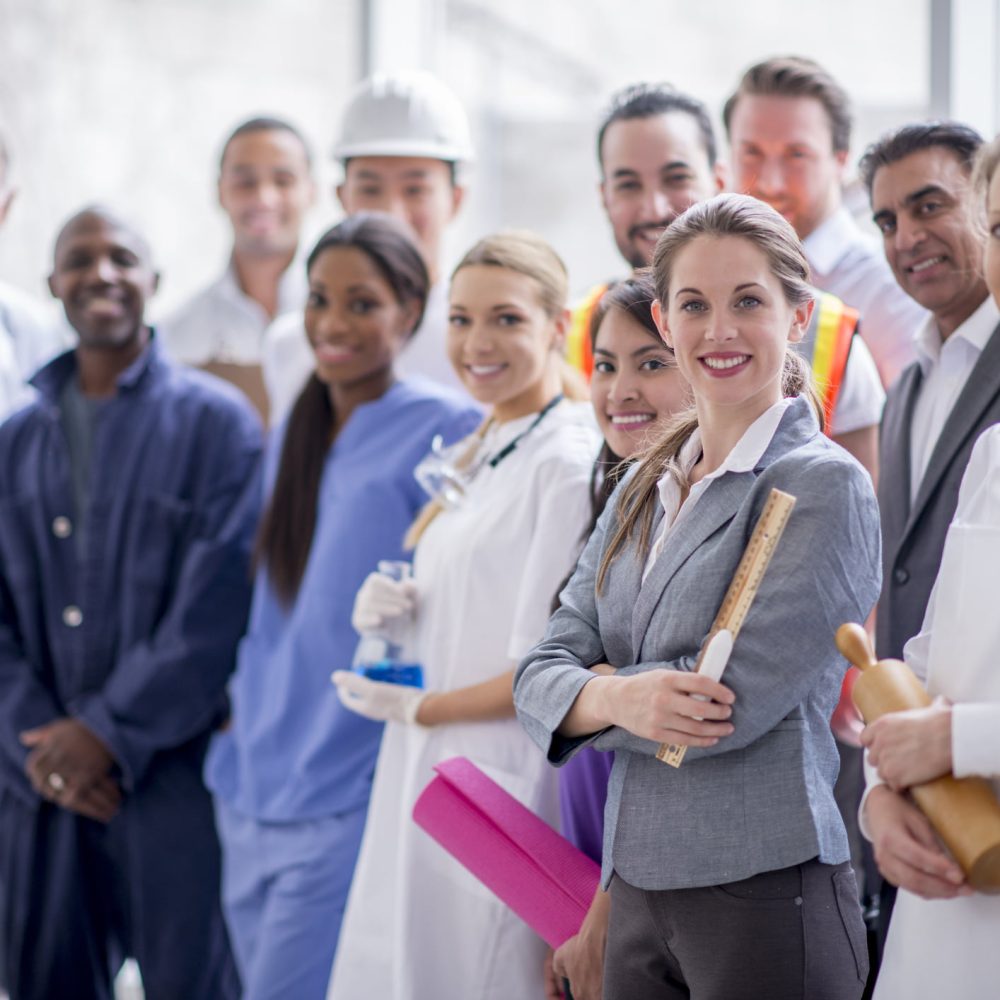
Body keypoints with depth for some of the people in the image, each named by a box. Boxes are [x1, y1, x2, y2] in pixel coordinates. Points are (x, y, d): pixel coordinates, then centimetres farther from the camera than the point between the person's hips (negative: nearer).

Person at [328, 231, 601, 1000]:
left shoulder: (569, 464, -13)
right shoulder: (477, 459, 14)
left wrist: (413, 708, -5)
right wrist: (390, 615, 1)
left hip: (503, 790, -8)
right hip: (423, 789, 8)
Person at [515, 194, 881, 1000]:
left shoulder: (824, 486, -8)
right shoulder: (643, 492, 13)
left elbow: (737, 699, -17)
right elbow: (539, 676, 5)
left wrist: (587, 694, -4)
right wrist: (620, 701, -16)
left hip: (764, 895, -6)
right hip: (639, 893, 6)